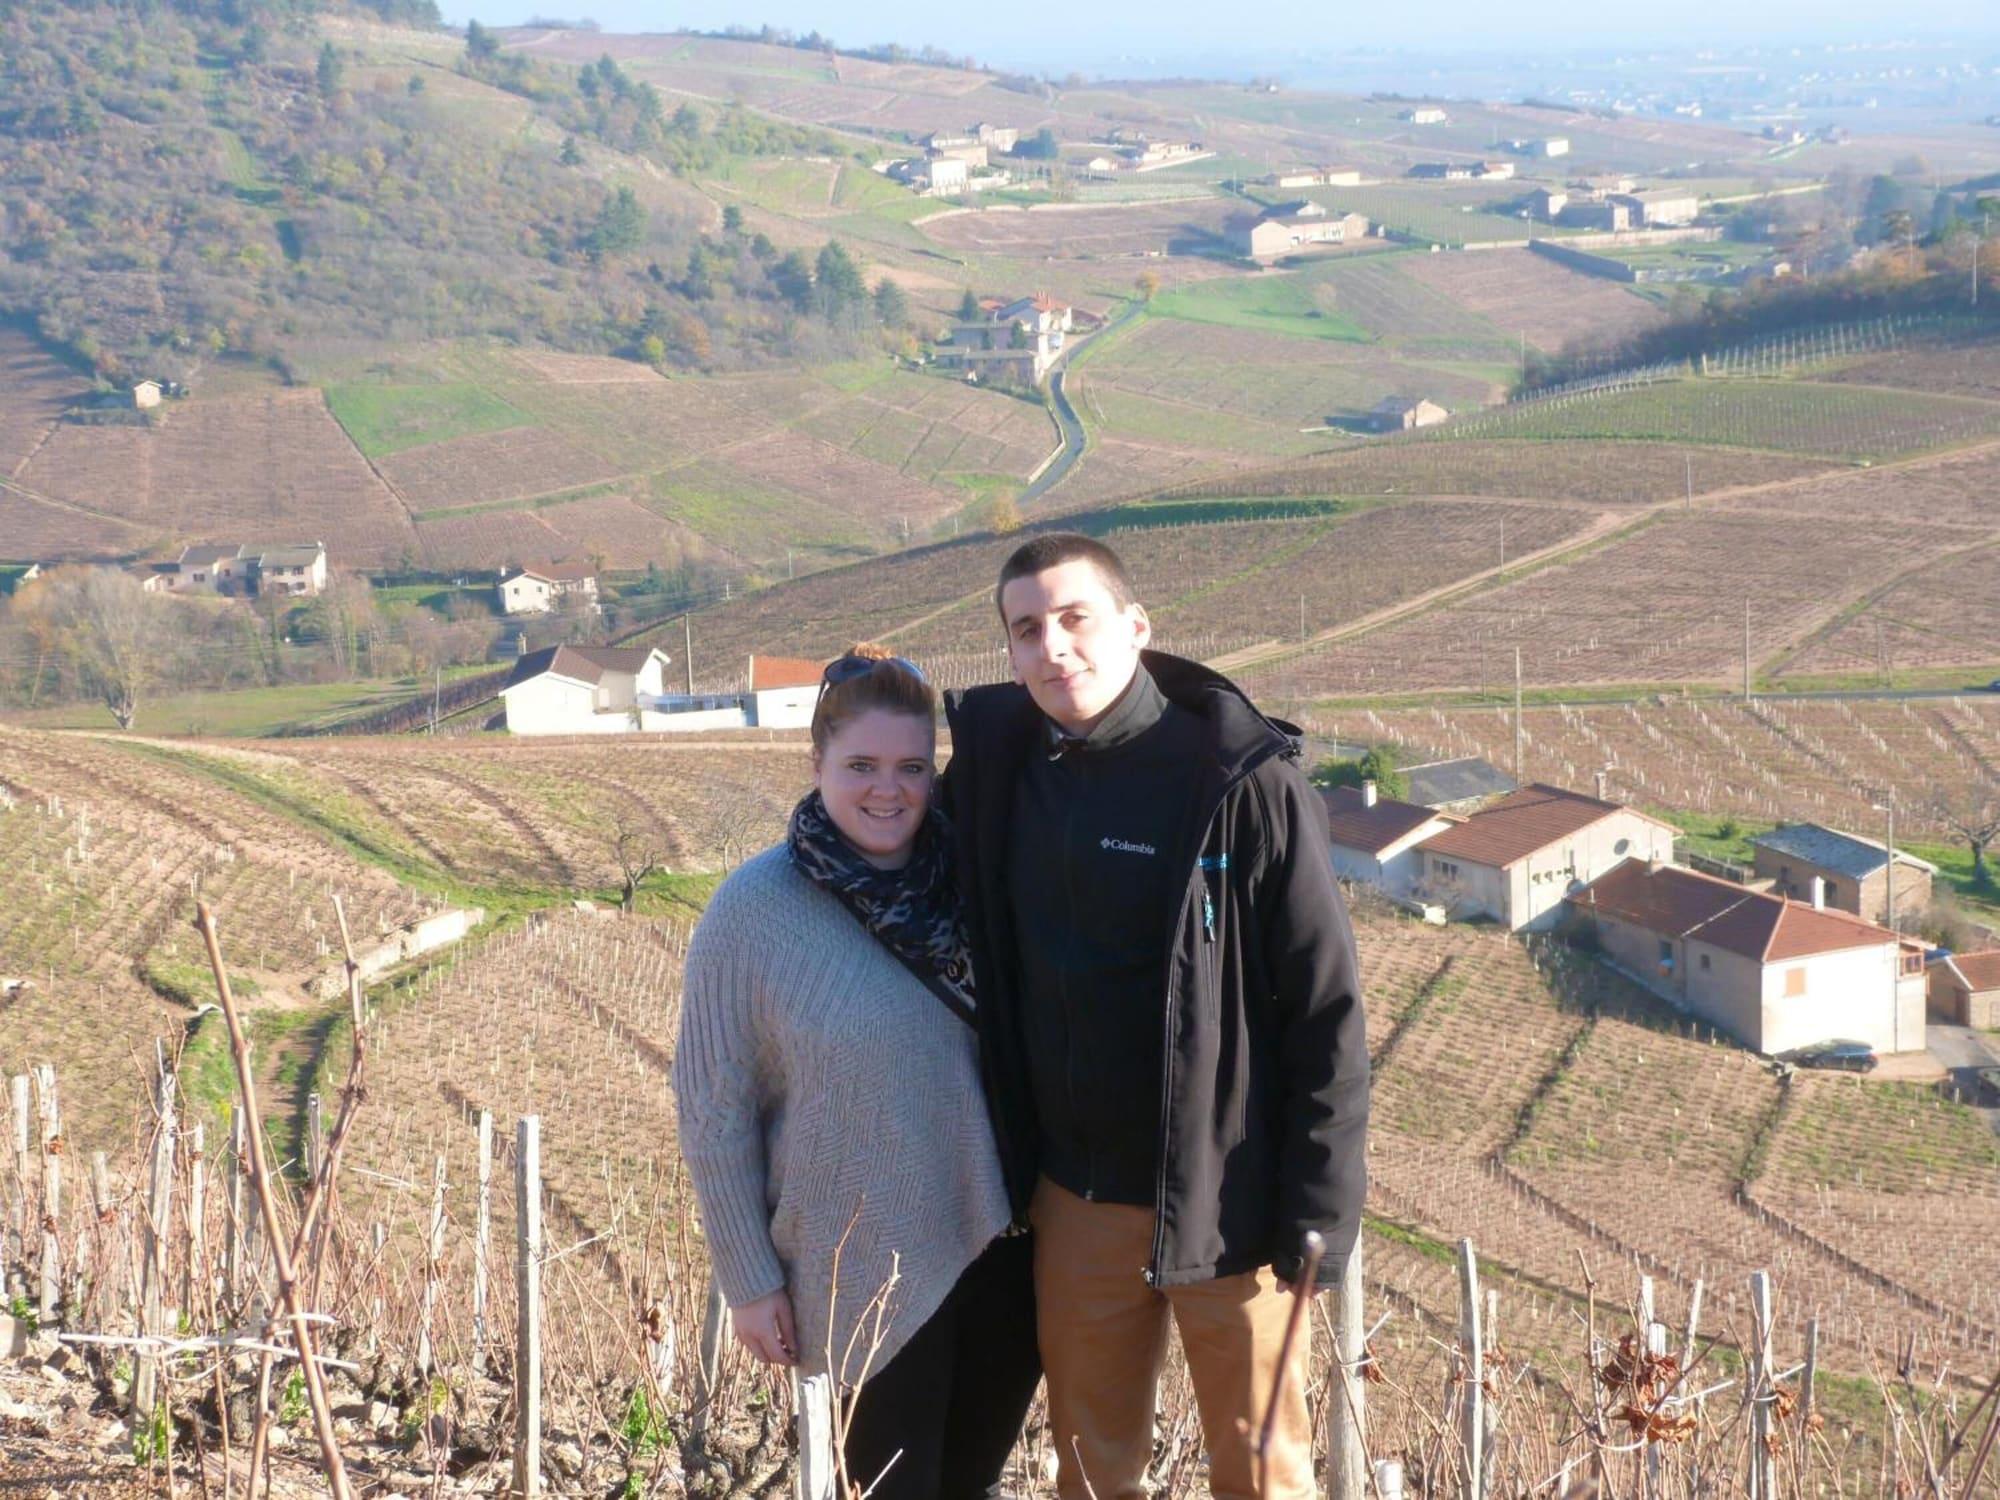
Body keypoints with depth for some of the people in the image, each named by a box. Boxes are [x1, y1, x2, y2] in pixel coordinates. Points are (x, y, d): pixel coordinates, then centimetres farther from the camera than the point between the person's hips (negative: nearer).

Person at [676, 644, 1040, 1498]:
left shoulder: (966, 877, -2)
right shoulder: (754, 911, -14)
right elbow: (713, 1109, -9)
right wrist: (749, 1280, -8)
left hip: (1002, 1242, 4)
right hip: (873, 1268, -4)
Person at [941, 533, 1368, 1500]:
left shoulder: (1245, 785, -15)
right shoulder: (1001, 770, 0)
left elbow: (1328, 1007, -13)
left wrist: (1320, 1214, -15)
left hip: (1222, 1197, -5)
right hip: (1075, 1197, 5)